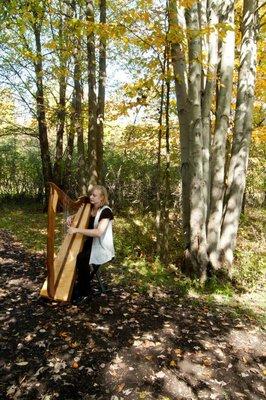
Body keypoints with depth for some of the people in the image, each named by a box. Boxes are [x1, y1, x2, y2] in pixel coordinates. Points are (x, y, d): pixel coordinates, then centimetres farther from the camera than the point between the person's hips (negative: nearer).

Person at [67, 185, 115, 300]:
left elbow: (98, 232, -29)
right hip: (90, 244, 7)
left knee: (80, 258, -26)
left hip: (102, 248, -7)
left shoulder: (106, 211, -17)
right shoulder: (89, 209, 6)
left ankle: (83, 292, -9)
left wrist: (77, 230, -31)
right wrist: (71, 218, -4)